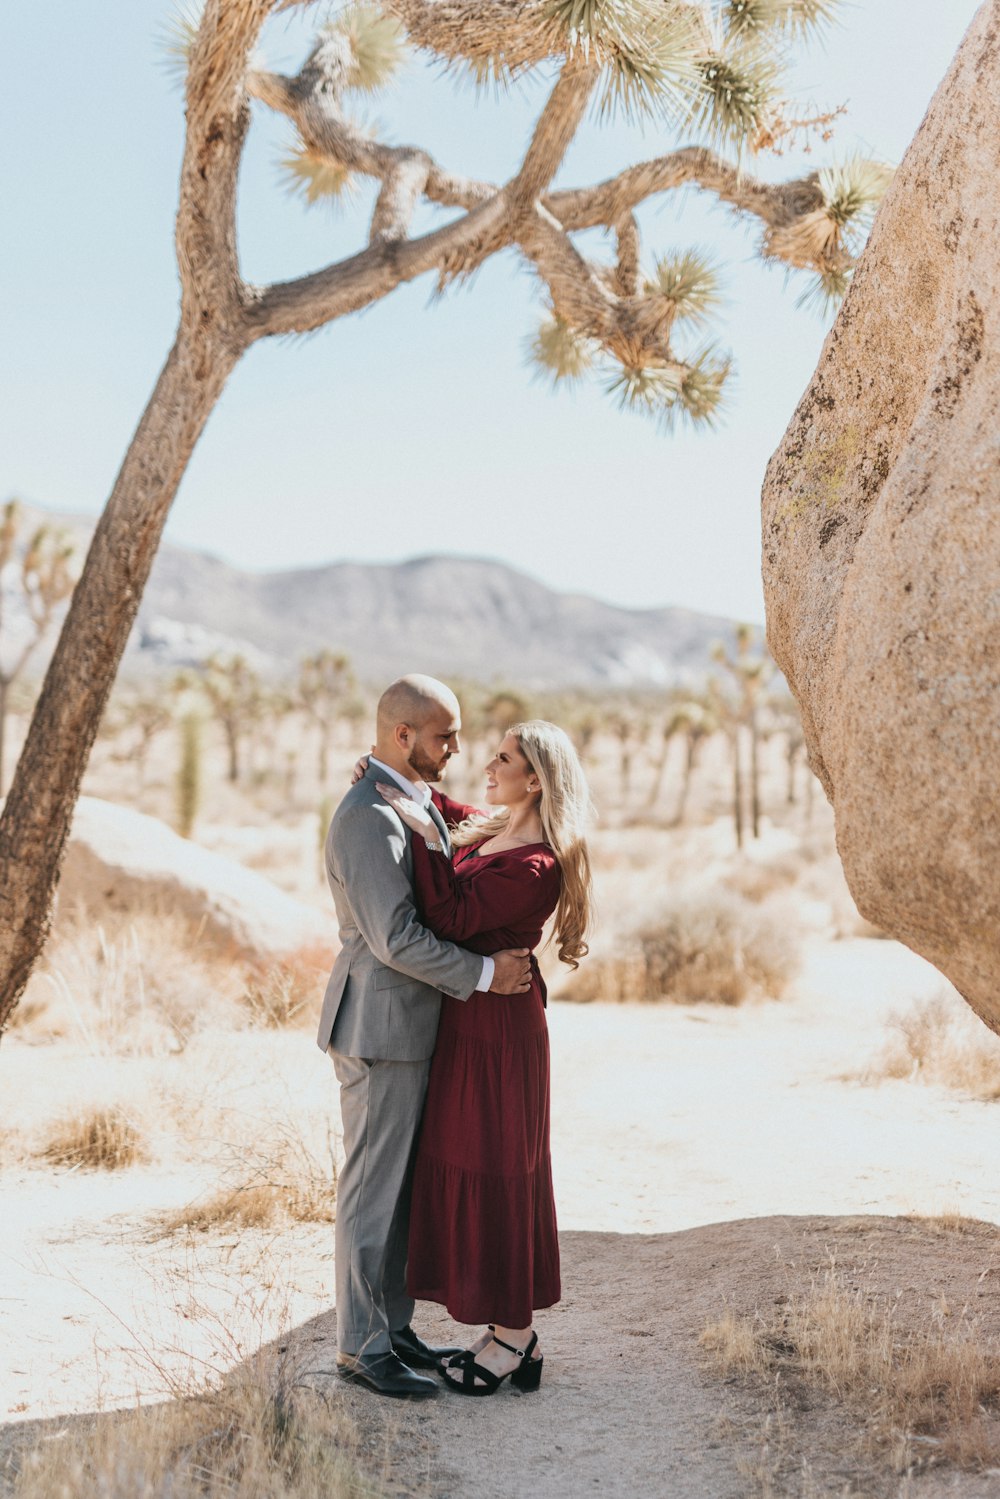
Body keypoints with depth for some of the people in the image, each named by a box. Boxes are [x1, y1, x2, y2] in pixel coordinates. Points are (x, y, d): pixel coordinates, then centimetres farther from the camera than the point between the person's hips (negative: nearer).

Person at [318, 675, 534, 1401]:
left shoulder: (415, 804, 13)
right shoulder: (368, 817, -19)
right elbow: (396, 938, -23)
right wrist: (484, 973, -16)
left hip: (415, 1023, 10)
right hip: (382, 1027, -10)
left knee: (406, 1184, 15)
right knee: (375, 1187, 1)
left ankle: (394, 1327, 26)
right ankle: (362, 1346, 12)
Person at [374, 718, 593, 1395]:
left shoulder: (537, 866, -21)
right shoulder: (490, 831, 7)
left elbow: (453, 919, -26)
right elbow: (447, 812, 28)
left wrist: (428, 835, -24)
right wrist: (399, 781, 13)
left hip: (497, 1029, -10)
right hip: (468, 1020, 10)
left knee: (494, 1174, 0)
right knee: (474, 1169, 14)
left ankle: (513, 1338, 15)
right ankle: (517, 1335, 24)